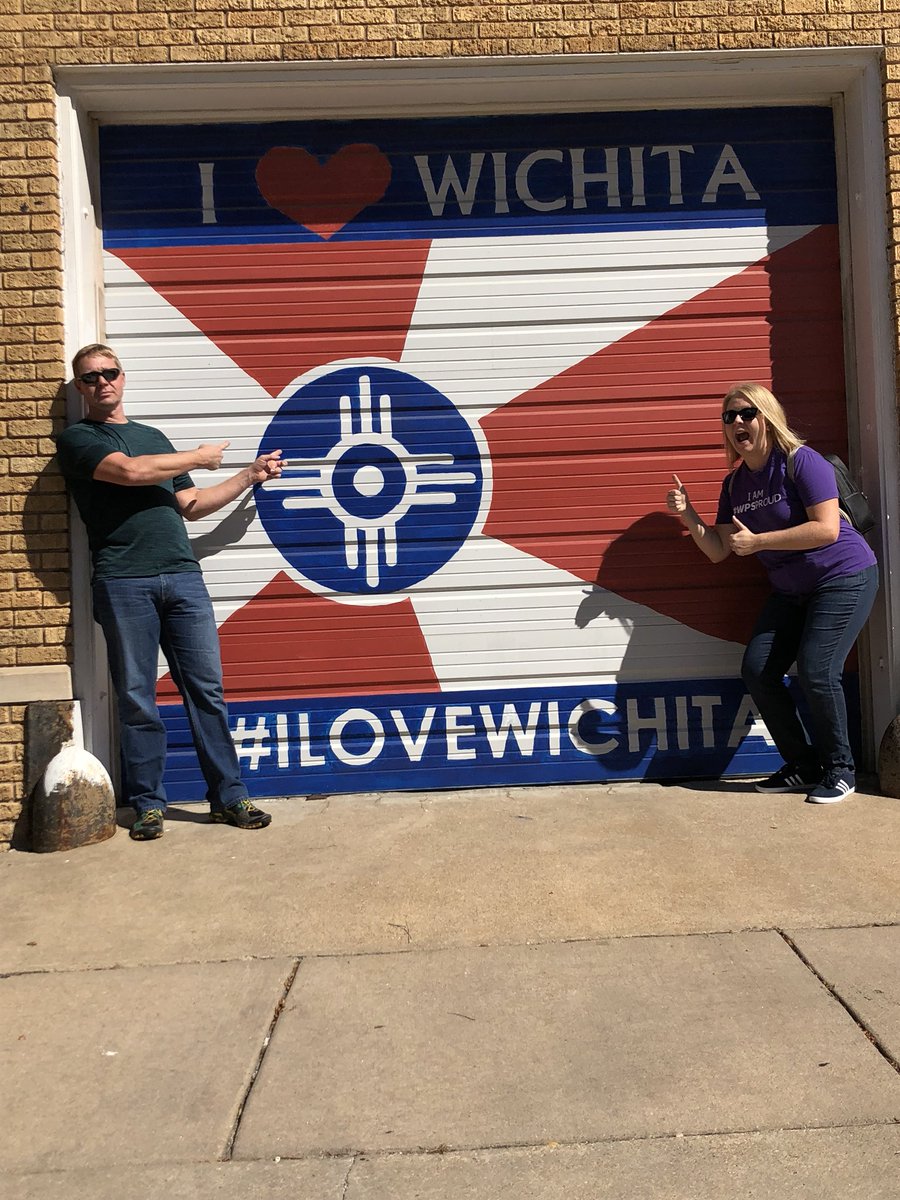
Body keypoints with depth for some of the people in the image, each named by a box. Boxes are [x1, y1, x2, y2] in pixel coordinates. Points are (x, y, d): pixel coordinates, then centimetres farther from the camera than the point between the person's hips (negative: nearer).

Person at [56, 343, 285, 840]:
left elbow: (191, 505, 25)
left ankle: (229, 797, 8)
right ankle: (148, 804, 13)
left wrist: (251, 475, 25)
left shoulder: (154, 437, 24)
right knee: (136, 699, 1)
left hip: (182, 578, 4)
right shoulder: (76, 439, 7)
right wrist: (198, 457, 2)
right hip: (123, 584, -4)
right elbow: (130, 471, -11)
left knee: (207, 689, 1)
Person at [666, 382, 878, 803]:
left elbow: (826, 529, -26)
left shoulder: (801, 461, -16)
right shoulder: (734, 483, 5)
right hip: (791, 590, 8)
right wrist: (687, 514, -9)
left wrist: (757, 541, -23)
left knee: (815, 672, -16)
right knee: (757, 670, -2)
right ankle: (803, 767, 12)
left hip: (844, 578, -7)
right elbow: (719, 551, 6)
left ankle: (840, 771, 6)